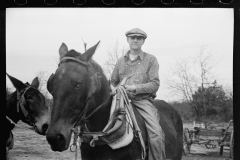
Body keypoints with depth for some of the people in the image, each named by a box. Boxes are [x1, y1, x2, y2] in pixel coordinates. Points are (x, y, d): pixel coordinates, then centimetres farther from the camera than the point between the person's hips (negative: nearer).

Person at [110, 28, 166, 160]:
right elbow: (113, 82, 24)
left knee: (156, 134, -25)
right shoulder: (121, 61, 17)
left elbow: (155, 85, -3)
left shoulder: (151, 60, 6)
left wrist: (135, 87, -16)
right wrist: (112, 89, -1)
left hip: (143, 101, -3)